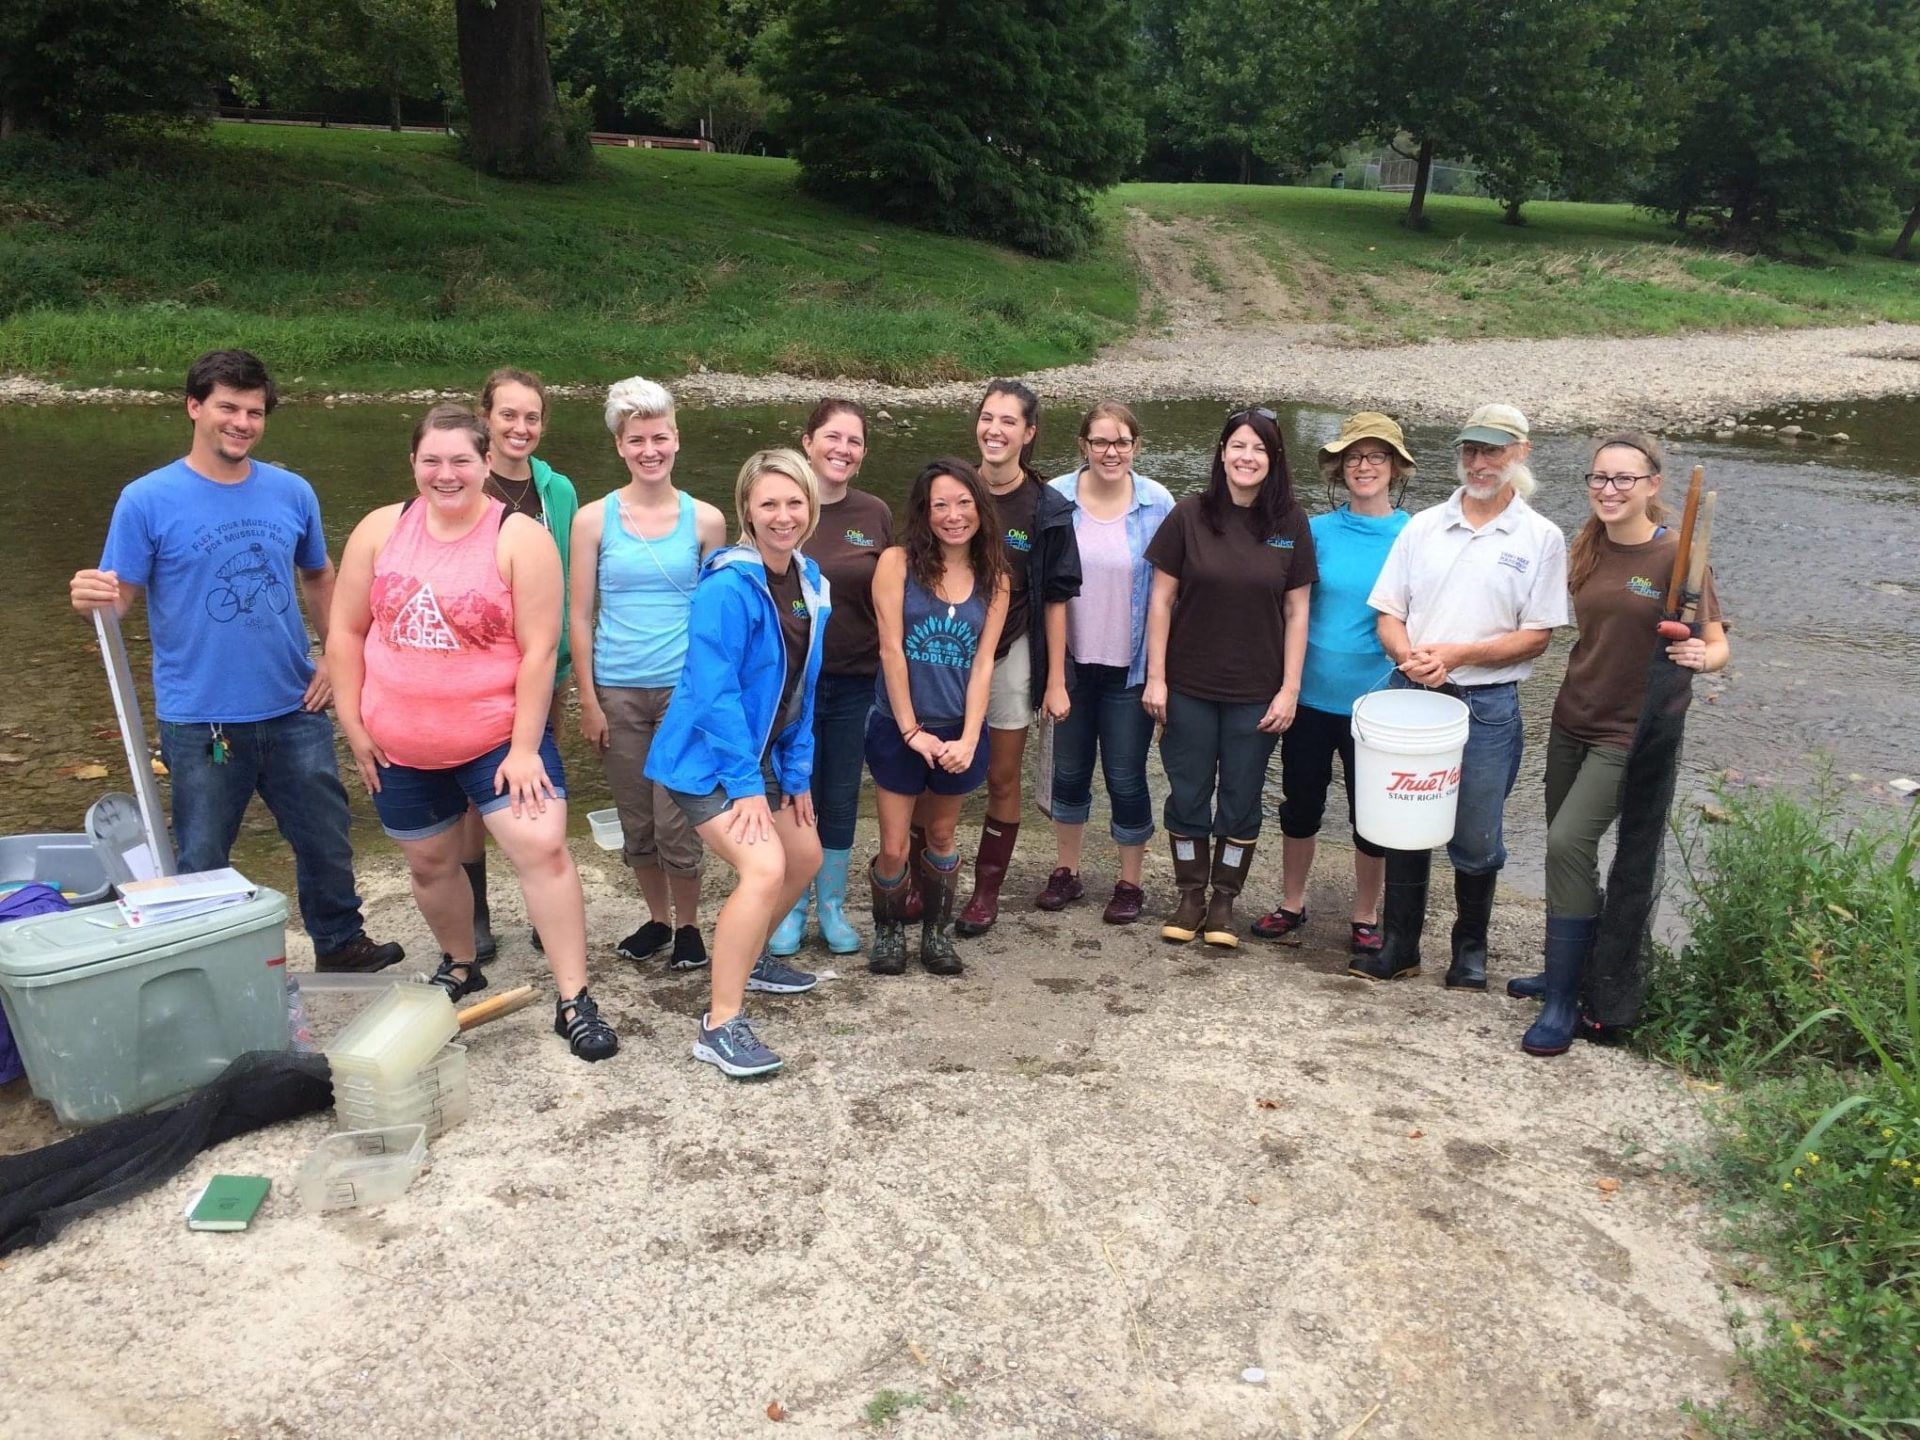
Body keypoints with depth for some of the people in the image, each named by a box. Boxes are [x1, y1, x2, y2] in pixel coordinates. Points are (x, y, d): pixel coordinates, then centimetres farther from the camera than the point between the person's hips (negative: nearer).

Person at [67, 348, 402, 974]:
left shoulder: (292, 492, 3)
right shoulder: (148, 500, -8)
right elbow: (121, 596, -8)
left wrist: (337, 655, 6)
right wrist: (92, 598, -31)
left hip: (294, 710, 3)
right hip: (200, 721, -3)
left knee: (327, 839, 15)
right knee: (201, 864, 10)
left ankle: (340, 944, 36)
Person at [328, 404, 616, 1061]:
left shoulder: (520, 538, -12)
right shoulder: (381, 530, 0)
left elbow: (539, 649, -15)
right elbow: (346, 631, 5)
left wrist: (525, 747, -17)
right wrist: (353, 724, 2)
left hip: (499, 737, -4)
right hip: (400, 747, 4)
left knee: (543, 848, -15)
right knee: (430, 863, 18)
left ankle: (573, 1001, -7)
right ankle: (460, 966, 44)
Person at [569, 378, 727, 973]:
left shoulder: (705, 520, 2)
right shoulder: (595, 519, 1)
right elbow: (580, 615, 3)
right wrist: (588, 700, -1)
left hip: (684, 688, -1)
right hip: (617, 692, 1)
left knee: (676, 822, -3)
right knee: (636, 823, 11)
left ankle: (687, 925, 17)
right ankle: (657, 918, 31)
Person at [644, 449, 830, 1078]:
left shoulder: (809, 583, 3)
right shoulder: (727, 586, -22)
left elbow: (801, 689, 8)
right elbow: (714, 692, -24)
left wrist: (797, 772, 6)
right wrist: (745, 786, -24)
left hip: (761, 752, 9)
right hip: (708, 759, -9)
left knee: (805, 857, 21)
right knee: (764, 868, -24)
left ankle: (746, 957, 43)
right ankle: (720, 1026, -17)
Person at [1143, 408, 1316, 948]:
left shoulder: (1291, 524, -2)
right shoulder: (1189, 517, -4)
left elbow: (1297, 611, 0)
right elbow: (1161, 599, -2)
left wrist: (1290, 690, -4)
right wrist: (1155, 677, -5)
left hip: (1257, 693, 0)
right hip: (1189, 686, 0)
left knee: (1241, 801, 9)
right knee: (1188, 795, 9)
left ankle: (1224, 900, 25)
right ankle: (1191, 897, 25)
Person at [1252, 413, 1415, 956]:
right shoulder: (1318, 531, 0)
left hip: (1373, 701, -2)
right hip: (1311, 695, 2)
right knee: (1300, 804, 14)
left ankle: (1365, 917, 26)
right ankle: (1291, 905, 31)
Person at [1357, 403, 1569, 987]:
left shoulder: (1541, 538, 0)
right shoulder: (1423, 526, 8)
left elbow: (1537, 635, -4)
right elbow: (1388, 614, 7)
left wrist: (1458, 654, -15)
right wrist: (1409, 656, -15)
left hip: (1486, 704, -2)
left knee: (1474, 840, 6)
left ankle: (1470, 949, 26)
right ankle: (1399, 946, 23)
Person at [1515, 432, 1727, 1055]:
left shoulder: (1676, 555, -13)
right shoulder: (1585, 549, 4)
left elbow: (1717, 643, -8)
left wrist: (1702, 657, -31)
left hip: (1630, 733, -6)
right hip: (1571, 721, 6)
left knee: (1569, 843, -16)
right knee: (1566, 849, 13)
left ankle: (1562, 1005, -7)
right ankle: (1567, 969, 32)